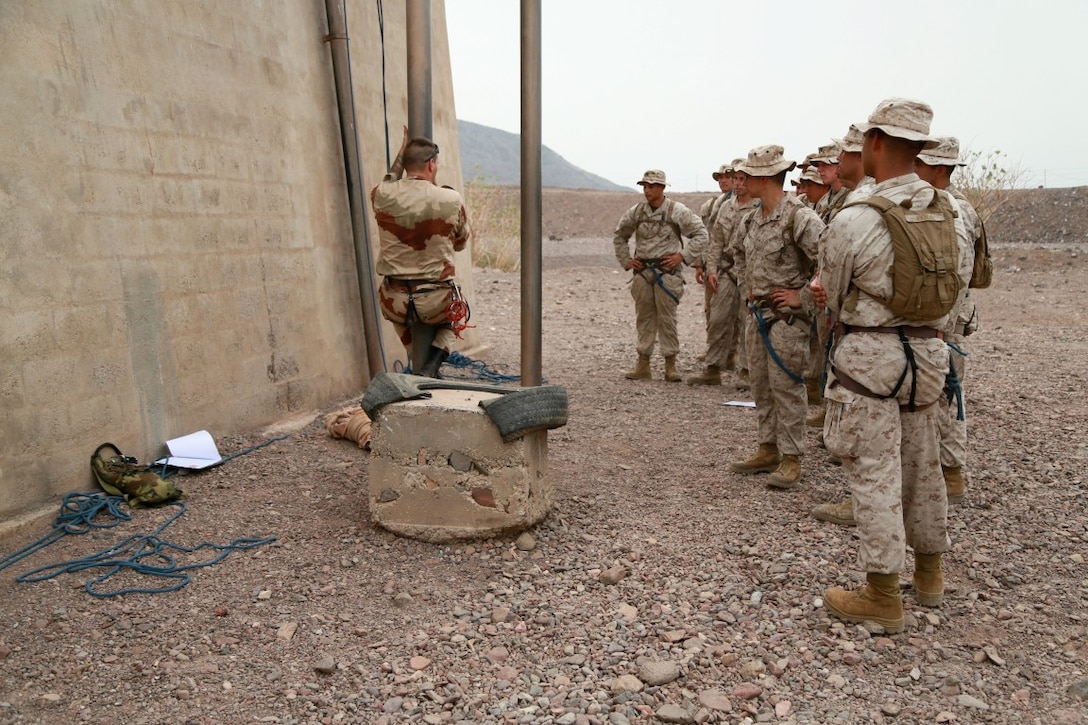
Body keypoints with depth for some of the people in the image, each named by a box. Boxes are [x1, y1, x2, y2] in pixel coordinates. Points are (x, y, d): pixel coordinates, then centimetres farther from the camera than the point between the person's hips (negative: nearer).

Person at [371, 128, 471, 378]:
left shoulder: (382, 196, -6)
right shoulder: (452, 200, -10)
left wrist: (402, 151, 26)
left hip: (397, 302, 2)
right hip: (437, 303, -2)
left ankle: (420, 364, 30)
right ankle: (432, 365, 11)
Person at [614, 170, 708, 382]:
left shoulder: (678, 211, -5)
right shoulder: (636, 212, 6)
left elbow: (701, 235, -1)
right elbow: (619, 236, 20)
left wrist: (682, 256, -8)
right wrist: (626, 260, 11)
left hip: (667, 271, -4)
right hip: (642, 271, 4)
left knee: (667, 318, -2)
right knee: (644, 317, 8)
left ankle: (670, 365, 8)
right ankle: (643, 365, 15)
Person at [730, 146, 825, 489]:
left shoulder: (799, 217, -17)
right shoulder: (751, 219, 9)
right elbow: (739, 253, 29)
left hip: (787, 315, -8)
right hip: (757, 312, 8)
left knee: (786, 387, -4)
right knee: (761, 385, 13)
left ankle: (791, 459, 6)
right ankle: (768, 450, 25)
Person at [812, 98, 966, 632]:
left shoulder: (852, 221, -17)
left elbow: (832, 300, -5)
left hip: (868, 356, -7)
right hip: (928, 352, 7)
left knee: (874, 472, 0)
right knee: (921, 464, 19)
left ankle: (882, 597, 9)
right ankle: (930, 574, 35)